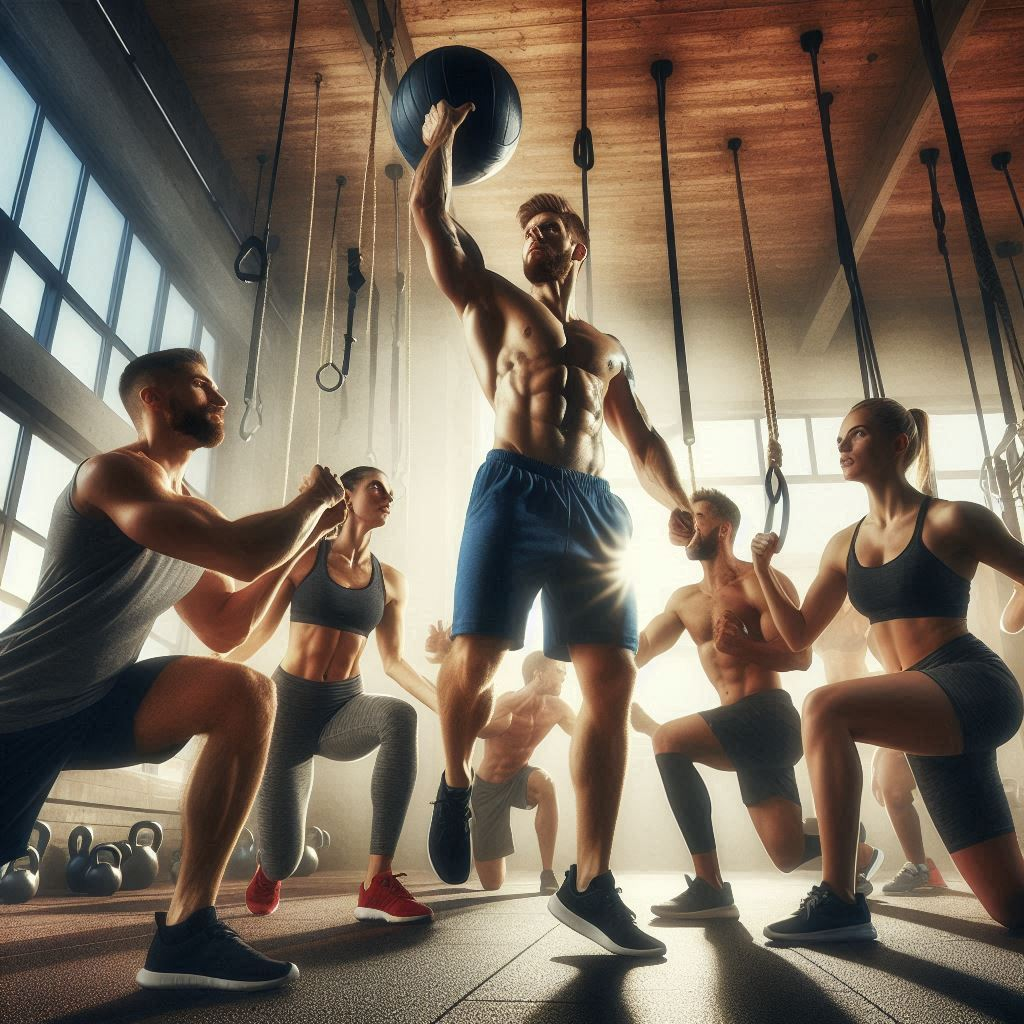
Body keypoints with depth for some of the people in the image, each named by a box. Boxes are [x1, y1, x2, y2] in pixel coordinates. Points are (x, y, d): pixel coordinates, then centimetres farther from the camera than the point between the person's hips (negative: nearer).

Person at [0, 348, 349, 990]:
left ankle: (187, 930, -15)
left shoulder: (193, 512, 9)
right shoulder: (115, 472, -17)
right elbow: (244, 553, -32)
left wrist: (305, 534, 5)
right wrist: (314, 500, -12)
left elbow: (223, 629, 11)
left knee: (246, 693, -16)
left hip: (95, 704, 7)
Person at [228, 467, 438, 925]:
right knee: (283, 862, -7)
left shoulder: (391, 581, 5)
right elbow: (254, 631, 0)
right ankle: (269, 866, 36)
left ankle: (378, 882, -31)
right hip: (291, 705, -2)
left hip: (345, 710, 2)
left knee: (399, 715, -36)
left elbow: (394, 661, 6)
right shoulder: (304, 556, -3)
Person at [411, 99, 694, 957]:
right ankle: (455, 786, 20)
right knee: (475, 662, -14)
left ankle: (590, 883, 2)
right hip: (514, 493, -3)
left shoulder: (609, 349, 27)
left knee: (613, 685, -6)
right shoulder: (493, 302, 19)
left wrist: (680, 504, 3)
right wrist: (441, 137, 24)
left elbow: (642, 441, 19)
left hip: (595, 508, 3)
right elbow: (430, 213, 12)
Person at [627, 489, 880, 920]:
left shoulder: (758, 582, -4)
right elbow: (640, 650, 14)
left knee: (669, 739, -27)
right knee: (790, 856, 3)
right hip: (739, 725, 7)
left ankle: (709, 888, -18)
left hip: (768, 716, -7)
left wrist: (740, 645, -30)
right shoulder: (684, 600, 19)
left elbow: (800, 657, -13)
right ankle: (858, 853, 37)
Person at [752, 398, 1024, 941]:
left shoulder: (951, 520, -3)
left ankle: (839, 901, -23)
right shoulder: (844, 546, 14)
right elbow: (798, 634, 15)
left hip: (973, 687, -6)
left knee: (825, 707, -30)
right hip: (928, 716, 6)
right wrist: (762, 568, 4)